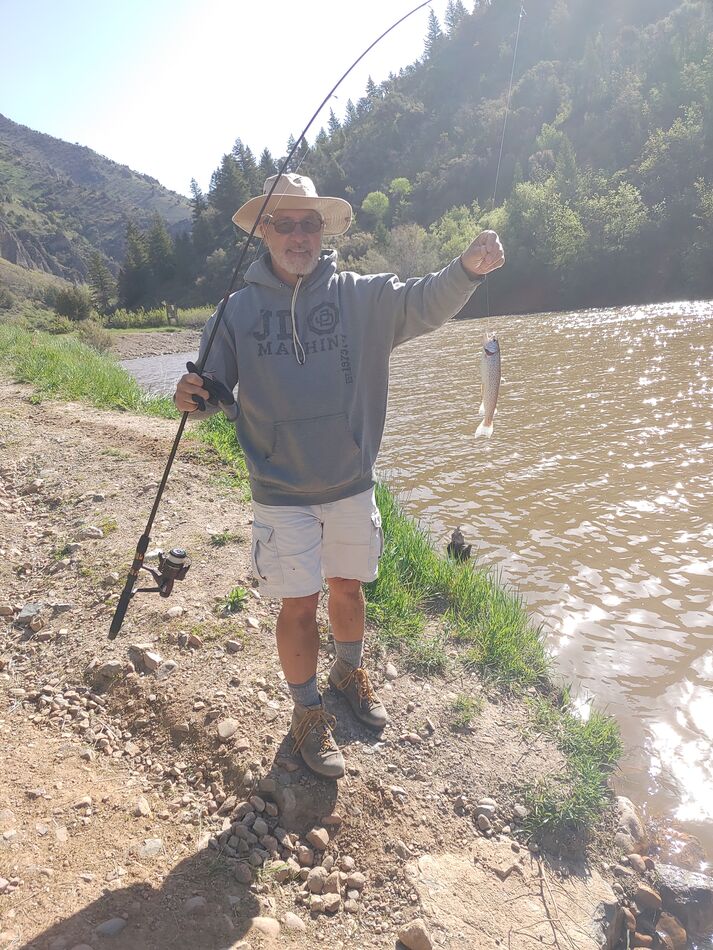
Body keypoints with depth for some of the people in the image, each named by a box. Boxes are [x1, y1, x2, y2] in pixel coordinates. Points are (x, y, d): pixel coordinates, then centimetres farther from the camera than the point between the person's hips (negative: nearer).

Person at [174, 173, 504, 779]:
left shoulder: (362, 296, -3)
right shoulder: (239, 309, -2)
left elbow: (425, 303, -17)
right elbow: (214, 384, -1)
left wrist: (469, 269, -37)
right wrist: (193, 397, -25)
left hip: (352, 484, 2)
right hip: (282, 494, -1)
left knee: (348, 588, 19)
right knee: (299, 606, 5)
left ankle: (350, 672, 48)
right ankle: (308, 713, 30)